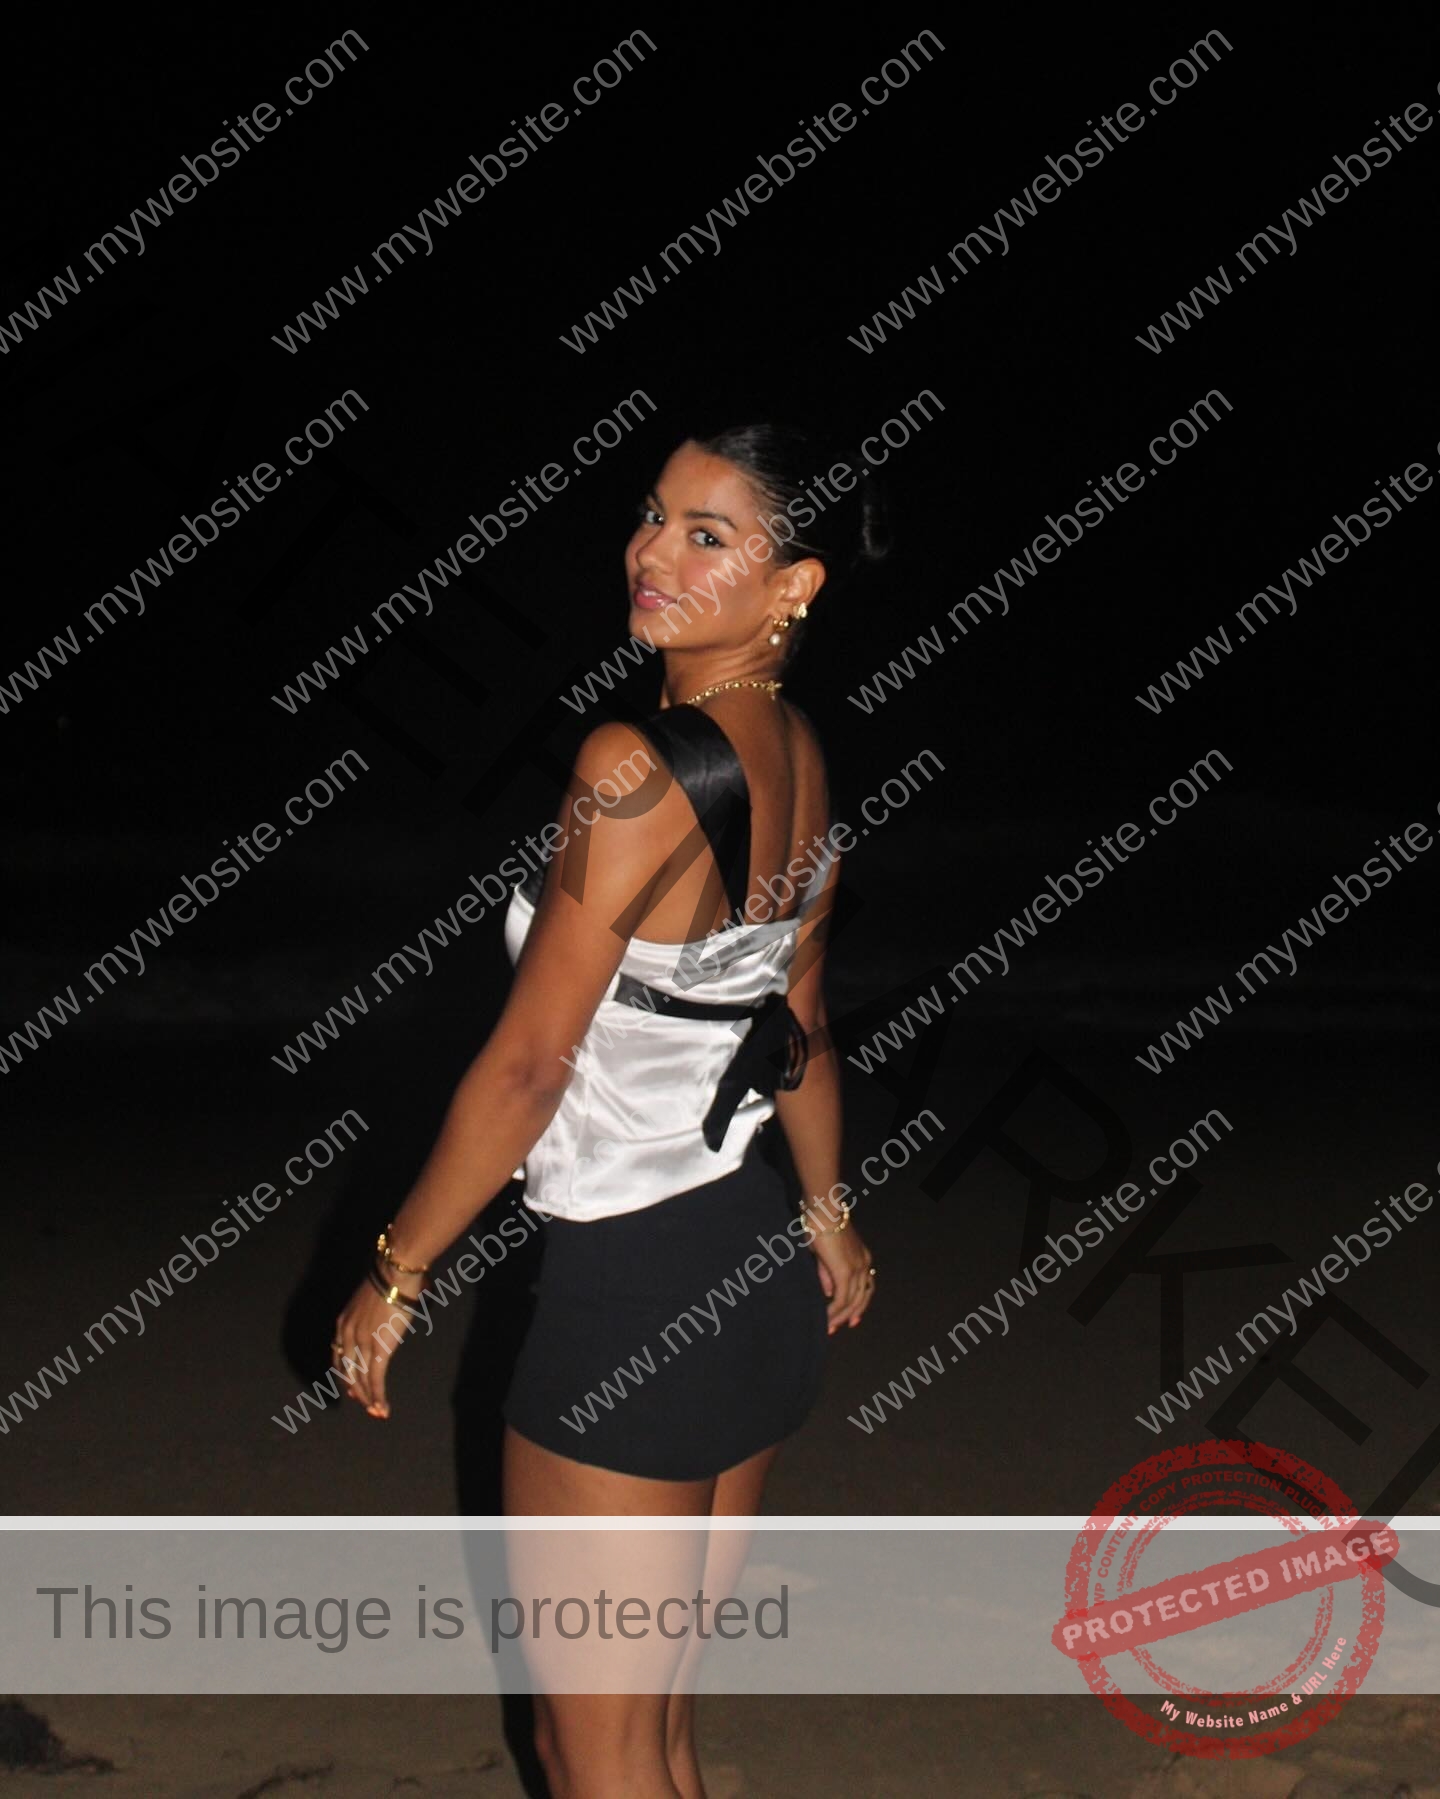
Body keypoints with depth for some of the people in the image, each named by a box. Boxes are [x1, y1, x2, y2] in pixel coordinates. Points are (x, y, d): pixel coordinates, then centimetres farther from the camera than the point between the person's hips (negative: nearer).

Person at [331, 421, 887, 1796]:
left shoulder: (637, 768, -21)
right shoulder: (798, 757, 6)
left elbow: (527, 1065, -18)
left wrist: (394, 1274, -8)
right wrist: (829, 1214, 32)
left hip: (631, 1292, -9)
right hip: (760, 1270, 9)